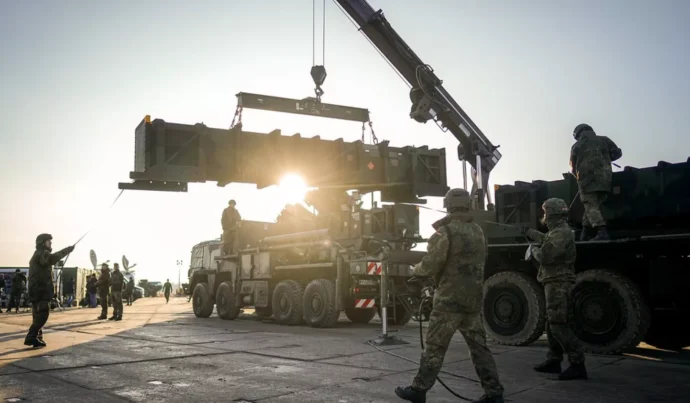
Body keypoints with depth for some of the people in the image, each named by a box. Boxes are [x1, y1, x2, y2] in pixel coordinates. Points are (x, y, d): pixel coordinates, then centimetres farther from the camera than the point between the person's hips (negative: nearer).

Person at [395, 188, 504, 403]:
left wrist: (416, 270, 8)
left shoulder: (445, 232, -13)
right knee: (479, 346, 12)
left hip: (450, 299, -7)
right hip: (474, 298, 7)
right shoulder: (478, 231, 10)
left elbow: (430, 266, -13)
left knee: (435, 346, 1)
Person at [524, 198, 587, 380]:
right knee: (552, 323, 16)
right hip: (555, 283, 11)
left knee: (559, 324, -13)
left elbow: (545, 256, -25)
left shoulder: (562, 233, -17)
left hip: (558, 283, -11)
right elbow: (545, 240, 38)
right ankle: (553, 361, 24)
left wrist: (534, 251, -4)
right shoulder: (556, 231, 15)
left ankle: (578, 365, -11)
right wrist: (529, 232, 49)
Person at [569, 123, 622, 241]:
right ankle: (585, 235, 13)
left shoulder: (576, 146, 11)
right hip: (604, 180, 3)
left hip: (587, 180, -3)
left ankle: (602, 232, -23)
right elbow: (617, 153, 11)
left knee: (591, 207, -4)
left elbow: (573, 168, 16)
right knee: (594, 205, 13)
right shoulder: (604, 140, 12)